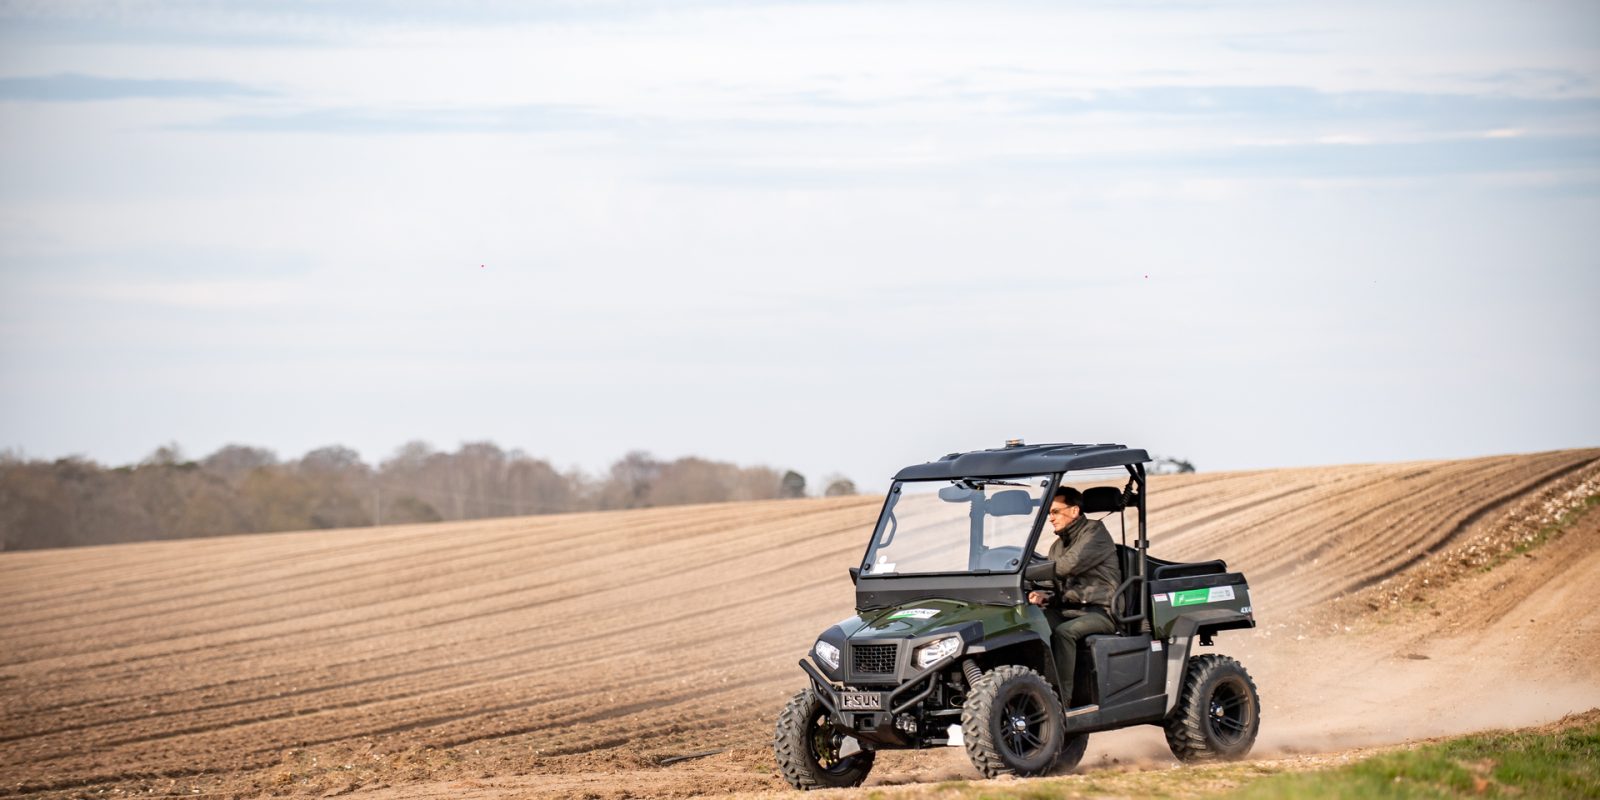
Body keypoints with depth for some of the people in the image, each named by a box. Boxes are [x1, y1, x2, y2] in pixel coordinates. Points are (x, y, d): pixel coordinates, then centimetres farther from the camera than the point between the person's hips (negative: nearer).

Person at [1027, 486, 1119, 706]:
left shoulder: (1095, 533, -4)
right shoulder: (1057, 546, 21)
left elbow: (1070, 565, -21)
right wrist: (1046, 598, -2)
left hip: (1101, 611, -7)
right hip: (1069, 610, 7)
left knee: (1063, 632, -35)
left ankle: (1062, 698, -35)